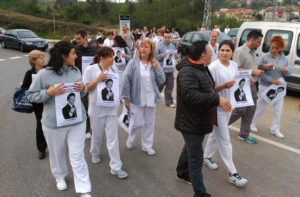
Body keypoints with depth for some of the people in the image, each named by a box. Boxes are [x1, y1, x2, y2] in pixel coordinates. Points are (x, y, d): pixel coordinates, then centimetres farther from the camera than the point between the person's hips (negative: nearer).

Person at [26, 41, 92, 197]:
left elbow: (83, 92, 14)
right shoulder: (44, 74, -12)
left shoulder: (75, 71, 1)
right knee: (57, 153, 19)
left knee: (78, 156, 4)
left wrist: (82, 88, -10)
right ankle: (59, 176, 48)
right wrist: (48, 93, -22)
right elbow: (30, 95, -5)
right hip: (54, 122, -2)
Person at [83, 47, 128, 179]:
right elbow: (85, 88, -7)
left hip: (112, 107, 2)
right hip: (97, 108, -2)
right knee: (97, 135, 16)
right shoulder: (91, 70, -8)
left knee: (113, 138, 2)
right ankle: (95, 153, 47)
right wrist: (97, 80, -21)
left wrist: (118, 95, 2)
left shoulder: (114, 69, 4)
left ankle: (116, 167, 9)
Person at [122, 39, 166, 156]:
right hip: (137, 98, -3)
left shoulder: (154, 63, 1)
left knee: (149, 123, 12)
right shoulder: (133, 63, -8)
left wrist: (158, 68, -14)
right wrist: (127, 99, -9)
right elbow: (126, 81, -8)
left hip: (151, 99, 4)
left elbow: (161, 81, 1)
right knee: (138, 123, 2)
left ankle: (147, 145, 30)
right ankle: (130, 140, 33)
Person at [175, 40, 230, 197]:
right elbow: (191, 96, -36)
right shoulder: (187, 72, -24)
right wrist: (217, 100, -33)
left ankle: (182, 173, 49)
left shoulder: (202, 69, 11)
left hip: (199, 121, 10)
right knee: (196, 158, -1)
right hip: (190, 123, -10)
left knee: (190, 149, 27)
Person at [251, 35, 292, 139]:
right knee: (261, 107, 8)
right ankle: (252, 123, 30)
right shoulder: (265, 57, -12)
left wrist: (286, 70, -17)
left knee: (278, 109, 9)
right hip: (266, 87, -5)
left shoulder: (284, 59, 3)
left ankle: (275, 129, 24)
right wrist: (271, 80, -24)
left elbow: (289, 73, 6)